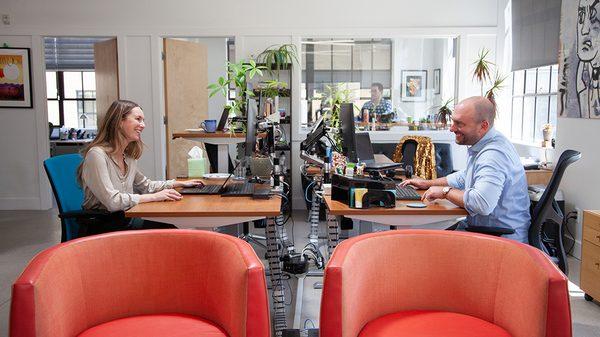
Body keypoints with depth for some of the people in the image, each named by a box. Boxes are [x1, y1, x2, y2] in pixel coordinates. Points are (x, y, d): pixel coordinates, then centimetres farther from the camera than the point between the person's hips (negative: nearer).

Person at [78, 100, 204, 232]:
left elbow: (145, 185, 27)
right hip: (101, 225, -8)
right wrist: (154, 197, -21)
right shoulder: (97, 154, -16)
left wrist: (180, 183, 20)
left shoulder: (128, 156, 11)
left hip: (125, 219, 8)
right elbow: (112, 201, -24)